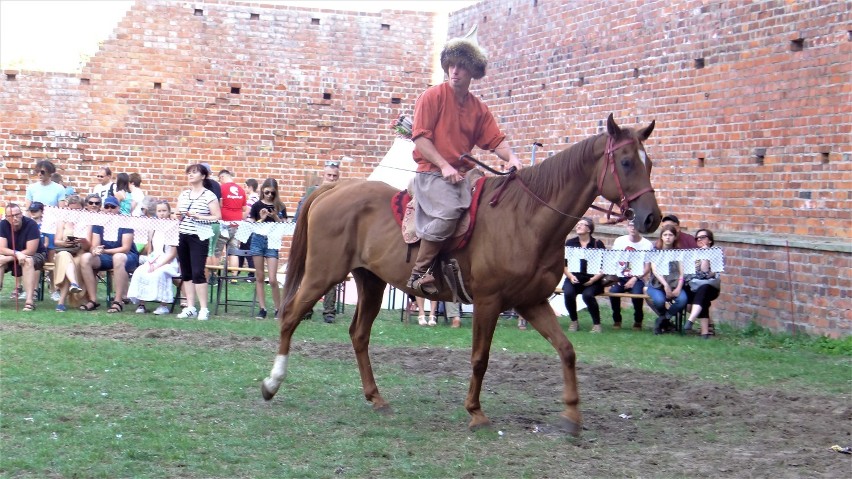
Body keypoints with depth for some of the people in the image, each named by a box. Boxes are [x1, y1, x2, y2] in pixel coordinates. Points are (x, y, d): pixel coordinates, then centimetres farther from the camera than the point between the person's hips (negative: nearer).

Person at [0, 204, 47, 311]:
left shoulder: (31, 224, -23)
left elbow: (30, 251, -24)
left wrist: (11, 257, -25)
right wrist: (16, 254, -35)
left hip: (35, 255, -4)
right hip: (12, 256, 4)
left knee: (28, 261, -36)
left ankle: (29, 301, -42)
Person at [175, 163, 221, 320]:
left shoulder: (209, 195, -4)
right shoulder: (183, 195, 13)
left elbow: (217, 217, -7)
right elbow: (178, 215, 19)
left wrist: (199, 216, -17)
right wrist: (179, 216, -4)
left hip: (199, 237, -6)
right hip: (183, 236, 6)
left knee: (197, 273, -10)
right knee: (186, 273, 7)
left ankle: (203, 309, -4)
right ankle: (190, 307, 12)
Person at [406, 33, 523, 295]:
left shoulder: (478, 108, 15)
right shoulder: (432, 97, -1)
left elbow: (495, 140, 10)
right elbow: (420, 137, -8)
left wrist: (511, 157, -12)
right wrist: (444, 166, -16)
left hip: (461, 174, 6)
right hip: (431, 172, -6)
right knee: (448, 209, -32)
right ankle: (419, 271, -21)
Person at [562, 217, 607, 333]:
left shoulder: (597, 244, 3)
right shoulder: (570, 243, 10)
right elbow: (563, 264, 11)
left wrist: (594, 279, -11)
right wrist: (570, 276, -6)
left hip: (592, 280, -2)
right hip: (574, 278, 2)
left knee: (587, 295, -32)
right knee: (568, 293, -28)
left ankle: (596, 323, -11)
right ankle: (574, 321, -5)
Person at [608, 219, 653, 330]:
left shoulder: (647, 245, -1)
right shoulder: (619, 241, 7)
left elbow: (648, 267, -2)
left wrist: (635, 279, -15)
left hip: (637, 279, -2)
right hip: (620, 277, 2)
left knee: (637, 294, -33)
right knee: (613, 291, -30)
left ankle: (638, 320, -3)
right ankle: (616, 320, -4)